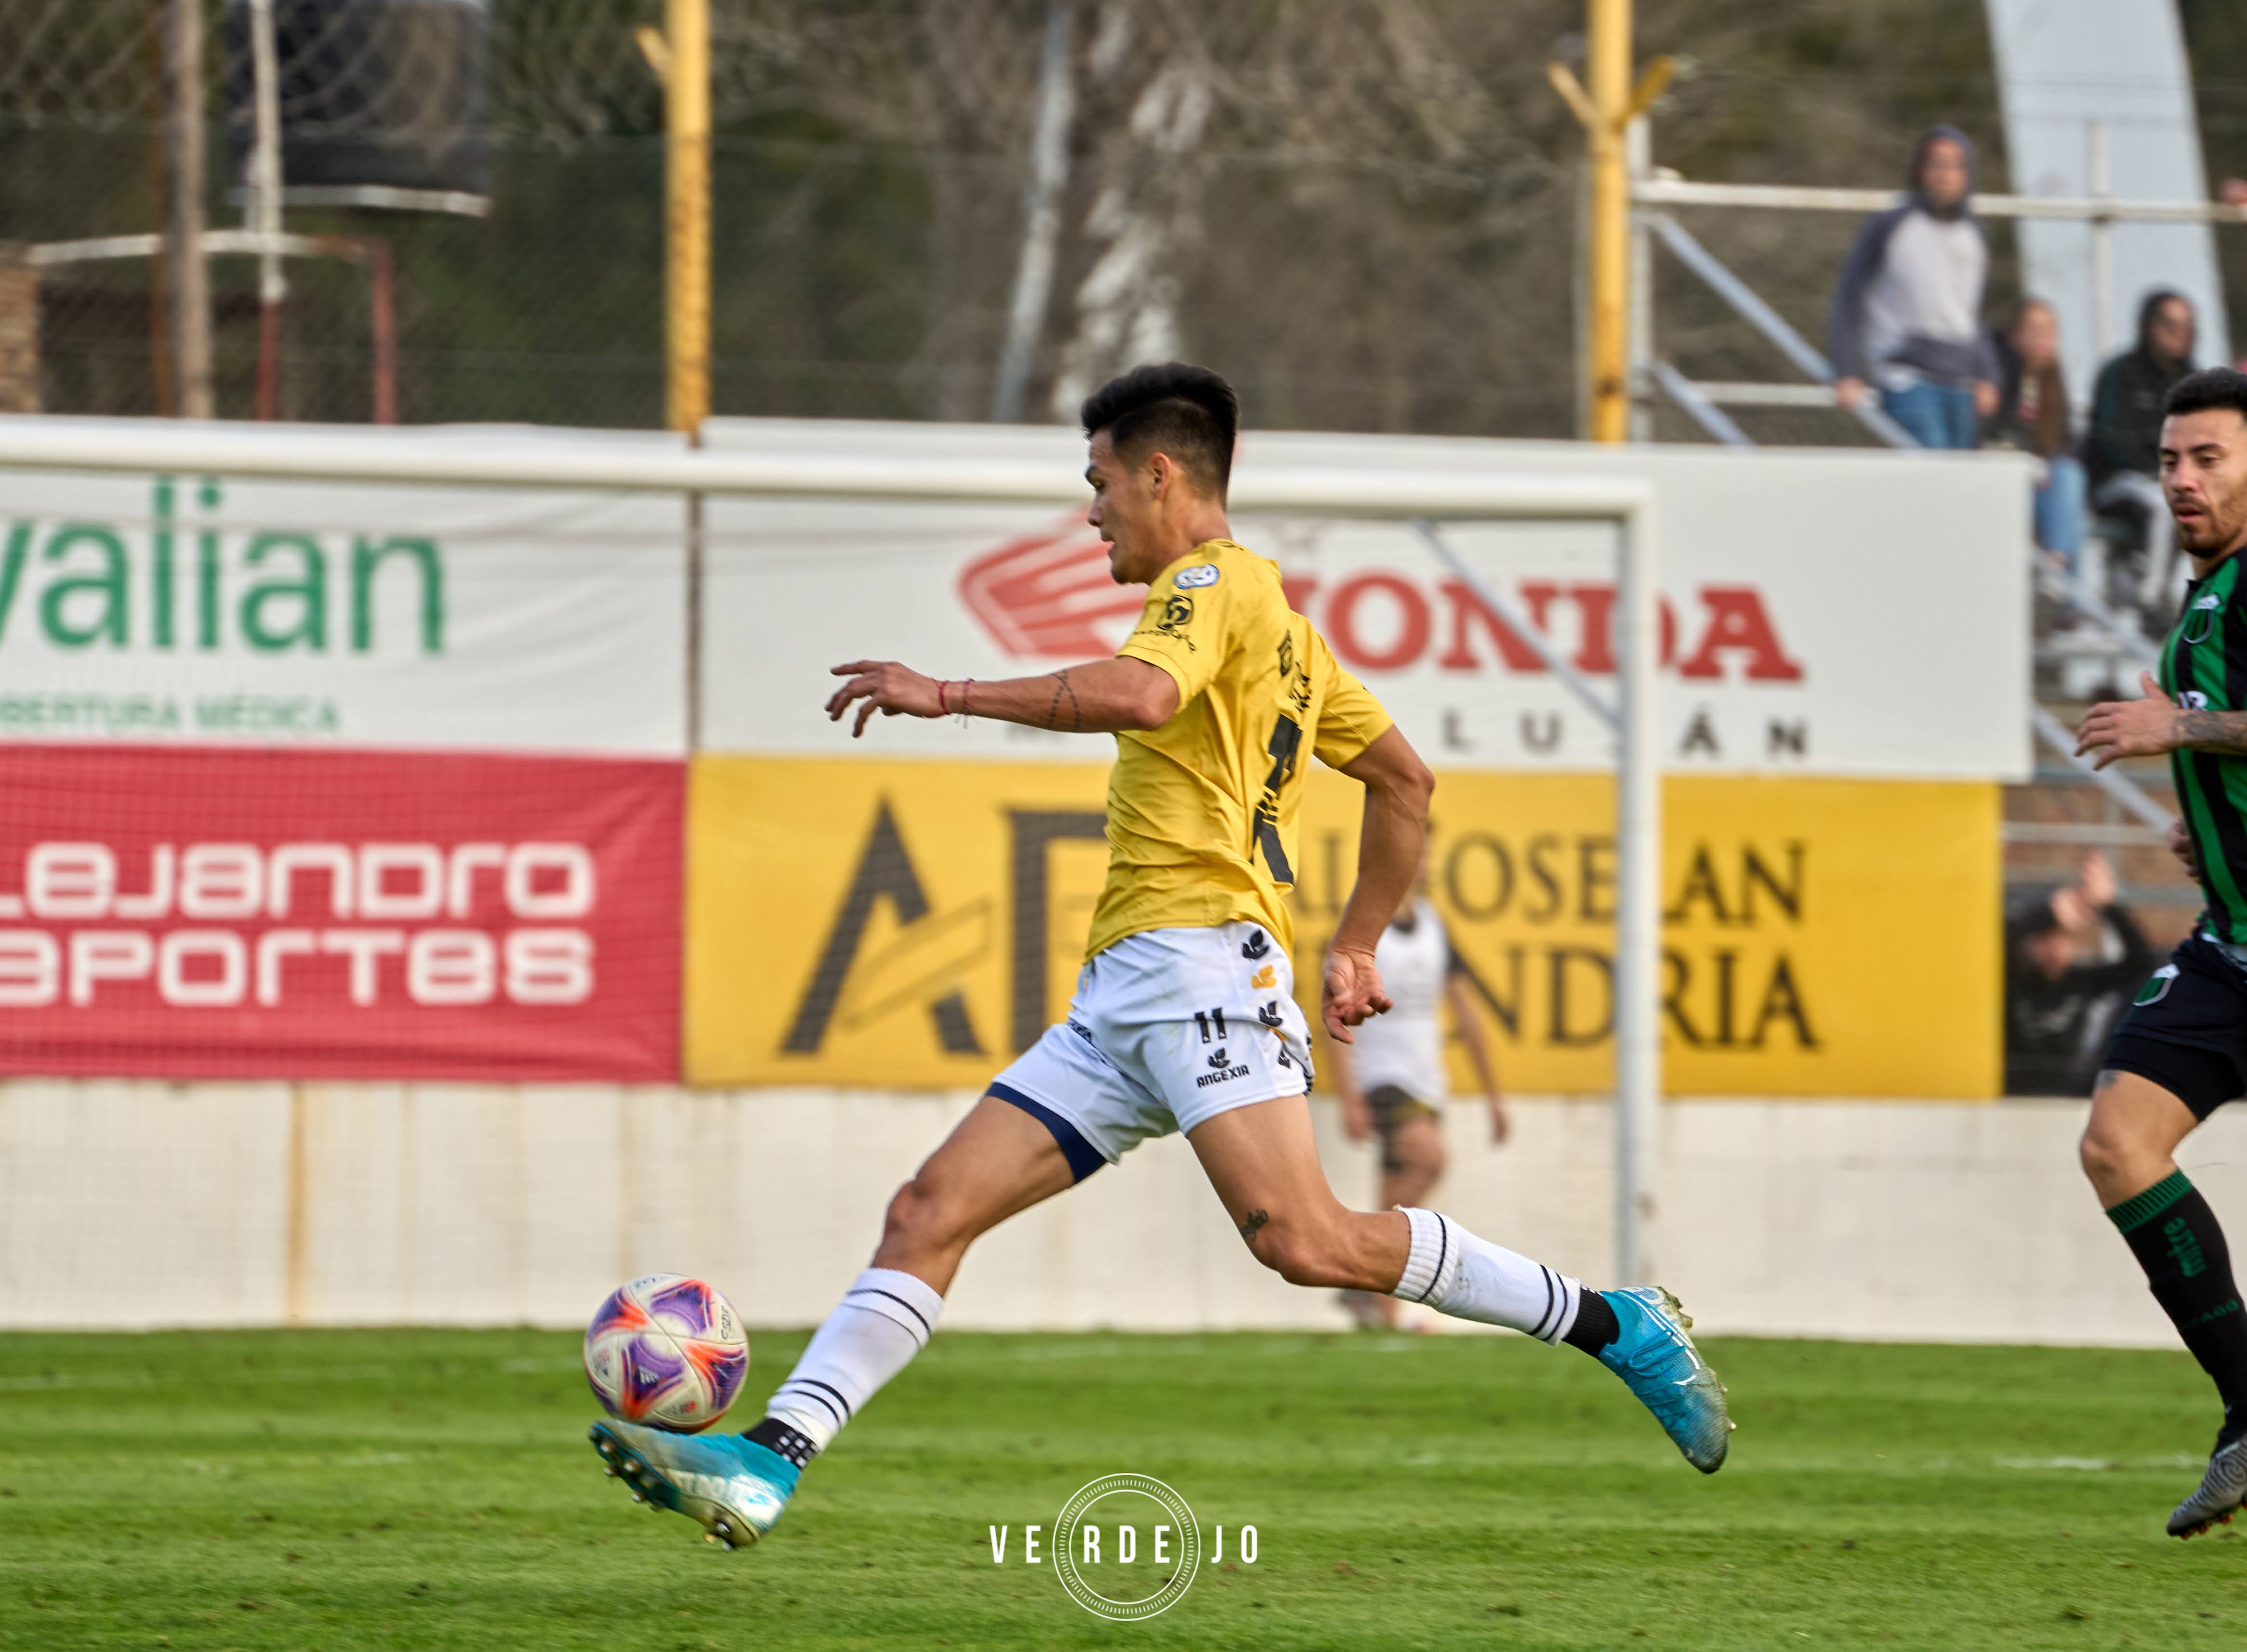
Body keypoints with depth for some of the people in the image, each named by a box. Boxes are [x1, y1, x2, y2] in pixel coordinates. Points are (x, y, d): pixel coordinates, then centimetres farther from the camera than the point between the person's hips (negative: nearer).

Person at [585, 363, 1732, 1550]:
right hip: (1120, 1001, 10)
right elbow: (1406, 780, 32)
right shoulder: (1274, 622, 27)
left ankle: (1614, 1325, -11)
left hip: (1200, 955, -10)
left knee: (1307, 1243, -22)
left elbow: (1137, 694, -24)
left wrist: (948, 695, -17)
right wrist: (1354, 947, 30)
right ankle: (766, 1466, -8)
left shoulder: (1213, 579, -2)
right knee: (929, 1214, 0)